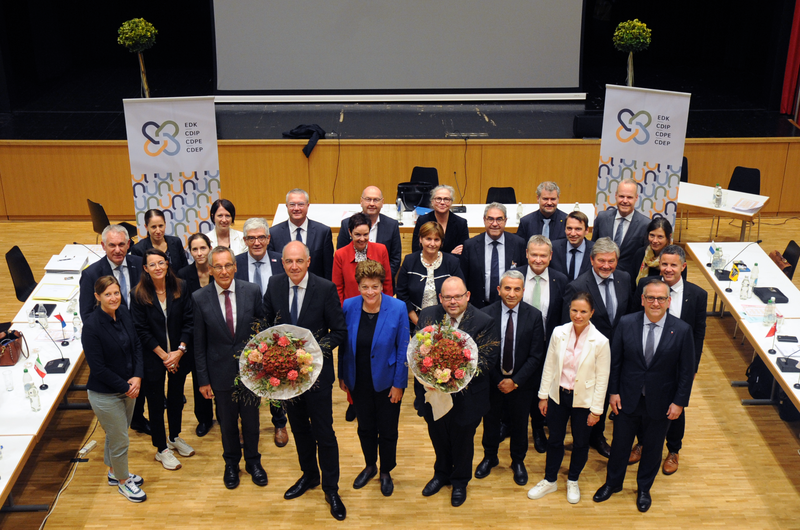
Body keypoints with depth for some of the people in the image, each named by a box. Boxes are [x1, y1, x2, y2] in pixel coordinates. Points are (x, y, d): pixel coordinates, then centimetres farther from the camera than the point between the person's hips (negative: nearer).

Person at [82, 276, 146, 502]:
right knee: (120, 440, 8)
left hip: (128, 387, 6)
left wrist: (137, 377, -9)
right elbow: (98, 368, -22)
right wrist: (125, 387, -16)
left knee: (116, 434, 25)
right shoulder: (92, 326, -24)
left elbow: (136, 345, 4)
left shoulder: (123, 313, -4)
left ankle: (114, 472, 46)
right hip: (105, 394, -6)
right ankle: (123, 481, 31)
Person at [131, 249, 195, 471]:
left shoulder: (180, 287, -7)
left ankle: (175, 437, 41)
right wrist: (164, 355, -13)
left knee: (176, 396, 18)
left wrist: (180, 350, -14)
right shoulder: (139, 294, -12)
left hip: (179, 355, 2)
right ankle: (162, 449, 24)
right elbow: (142, 330, -11)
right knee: (156, 402, 9)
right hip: (153, 358, -2)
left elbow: (188, 321, -5)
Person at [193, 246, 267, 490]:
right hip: (221, 371, 0)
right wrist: (203, 379, -2)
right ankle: (231, 463, 39)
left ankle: (253, 461, 38)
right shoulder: (200, 298, -9)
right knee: (227, 422, 16)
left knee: (251, 419, 15)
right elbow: (199, 344, -3)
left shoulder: (252, 291, -9)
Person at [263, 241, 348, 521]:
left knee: (324, 432, 4)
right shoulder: (275, 284, -3)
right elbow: (267, 321, 11)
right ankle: (309, 475, 40)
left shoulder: (326, 289, -15)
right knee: (299, 427, 20)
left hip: (316, 371, -4)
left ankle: (331, 487, 21)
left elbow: (340, 332, -11)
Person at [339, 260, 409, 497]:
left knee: (387, 430, 11)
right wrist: (342, 376, 6)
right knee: (365, 427, 19)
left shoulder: (397, 309, -17)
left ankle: (386, 472, 34)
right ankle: (370, 466, 43)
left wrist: (399, 384, -10)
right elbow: (344, 345, 2)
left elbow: (403, 350, -11)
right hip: (359, 382, 3)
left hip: (386, 382, -2)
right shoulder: (349, 307, -9)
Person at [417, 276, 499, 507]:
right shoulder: (428, 315, -5)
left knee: (462, 441, 18)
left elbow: (488, 358, -19)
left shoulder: (483, 322, -15)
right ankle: (441, 473, 51)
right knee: (438, 436, 24)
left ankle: (460, 481, 43)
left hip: (466, 396, -3)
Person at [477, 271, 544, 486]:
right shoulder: (486, 314, -12)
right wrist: (497, 380, -15)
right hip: (493, 380, 0)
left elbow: (536, 355, -10)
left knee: (519, 424, 17)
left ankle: (518, 461, 41)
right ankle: (490, 457, 44)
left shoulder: (534, 316, -11)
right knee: (490, 420, 19)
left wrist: (515, 381, -15)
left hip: (521, 383, 0)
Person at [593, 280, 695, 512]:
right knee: (620, 443, 17)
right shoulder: (626, 323, -11)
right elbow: (615, 360, -2)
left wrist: (679, 402, -7)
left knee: (652, 447, 18)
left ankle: (644, 488, 41)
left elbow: (687, 371, -7)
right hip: (628, 399, 1)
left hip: (660, 404, 0)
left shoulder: (682, 330, -13)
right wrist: (613, 391, -3)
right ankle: (613, 483, 42)